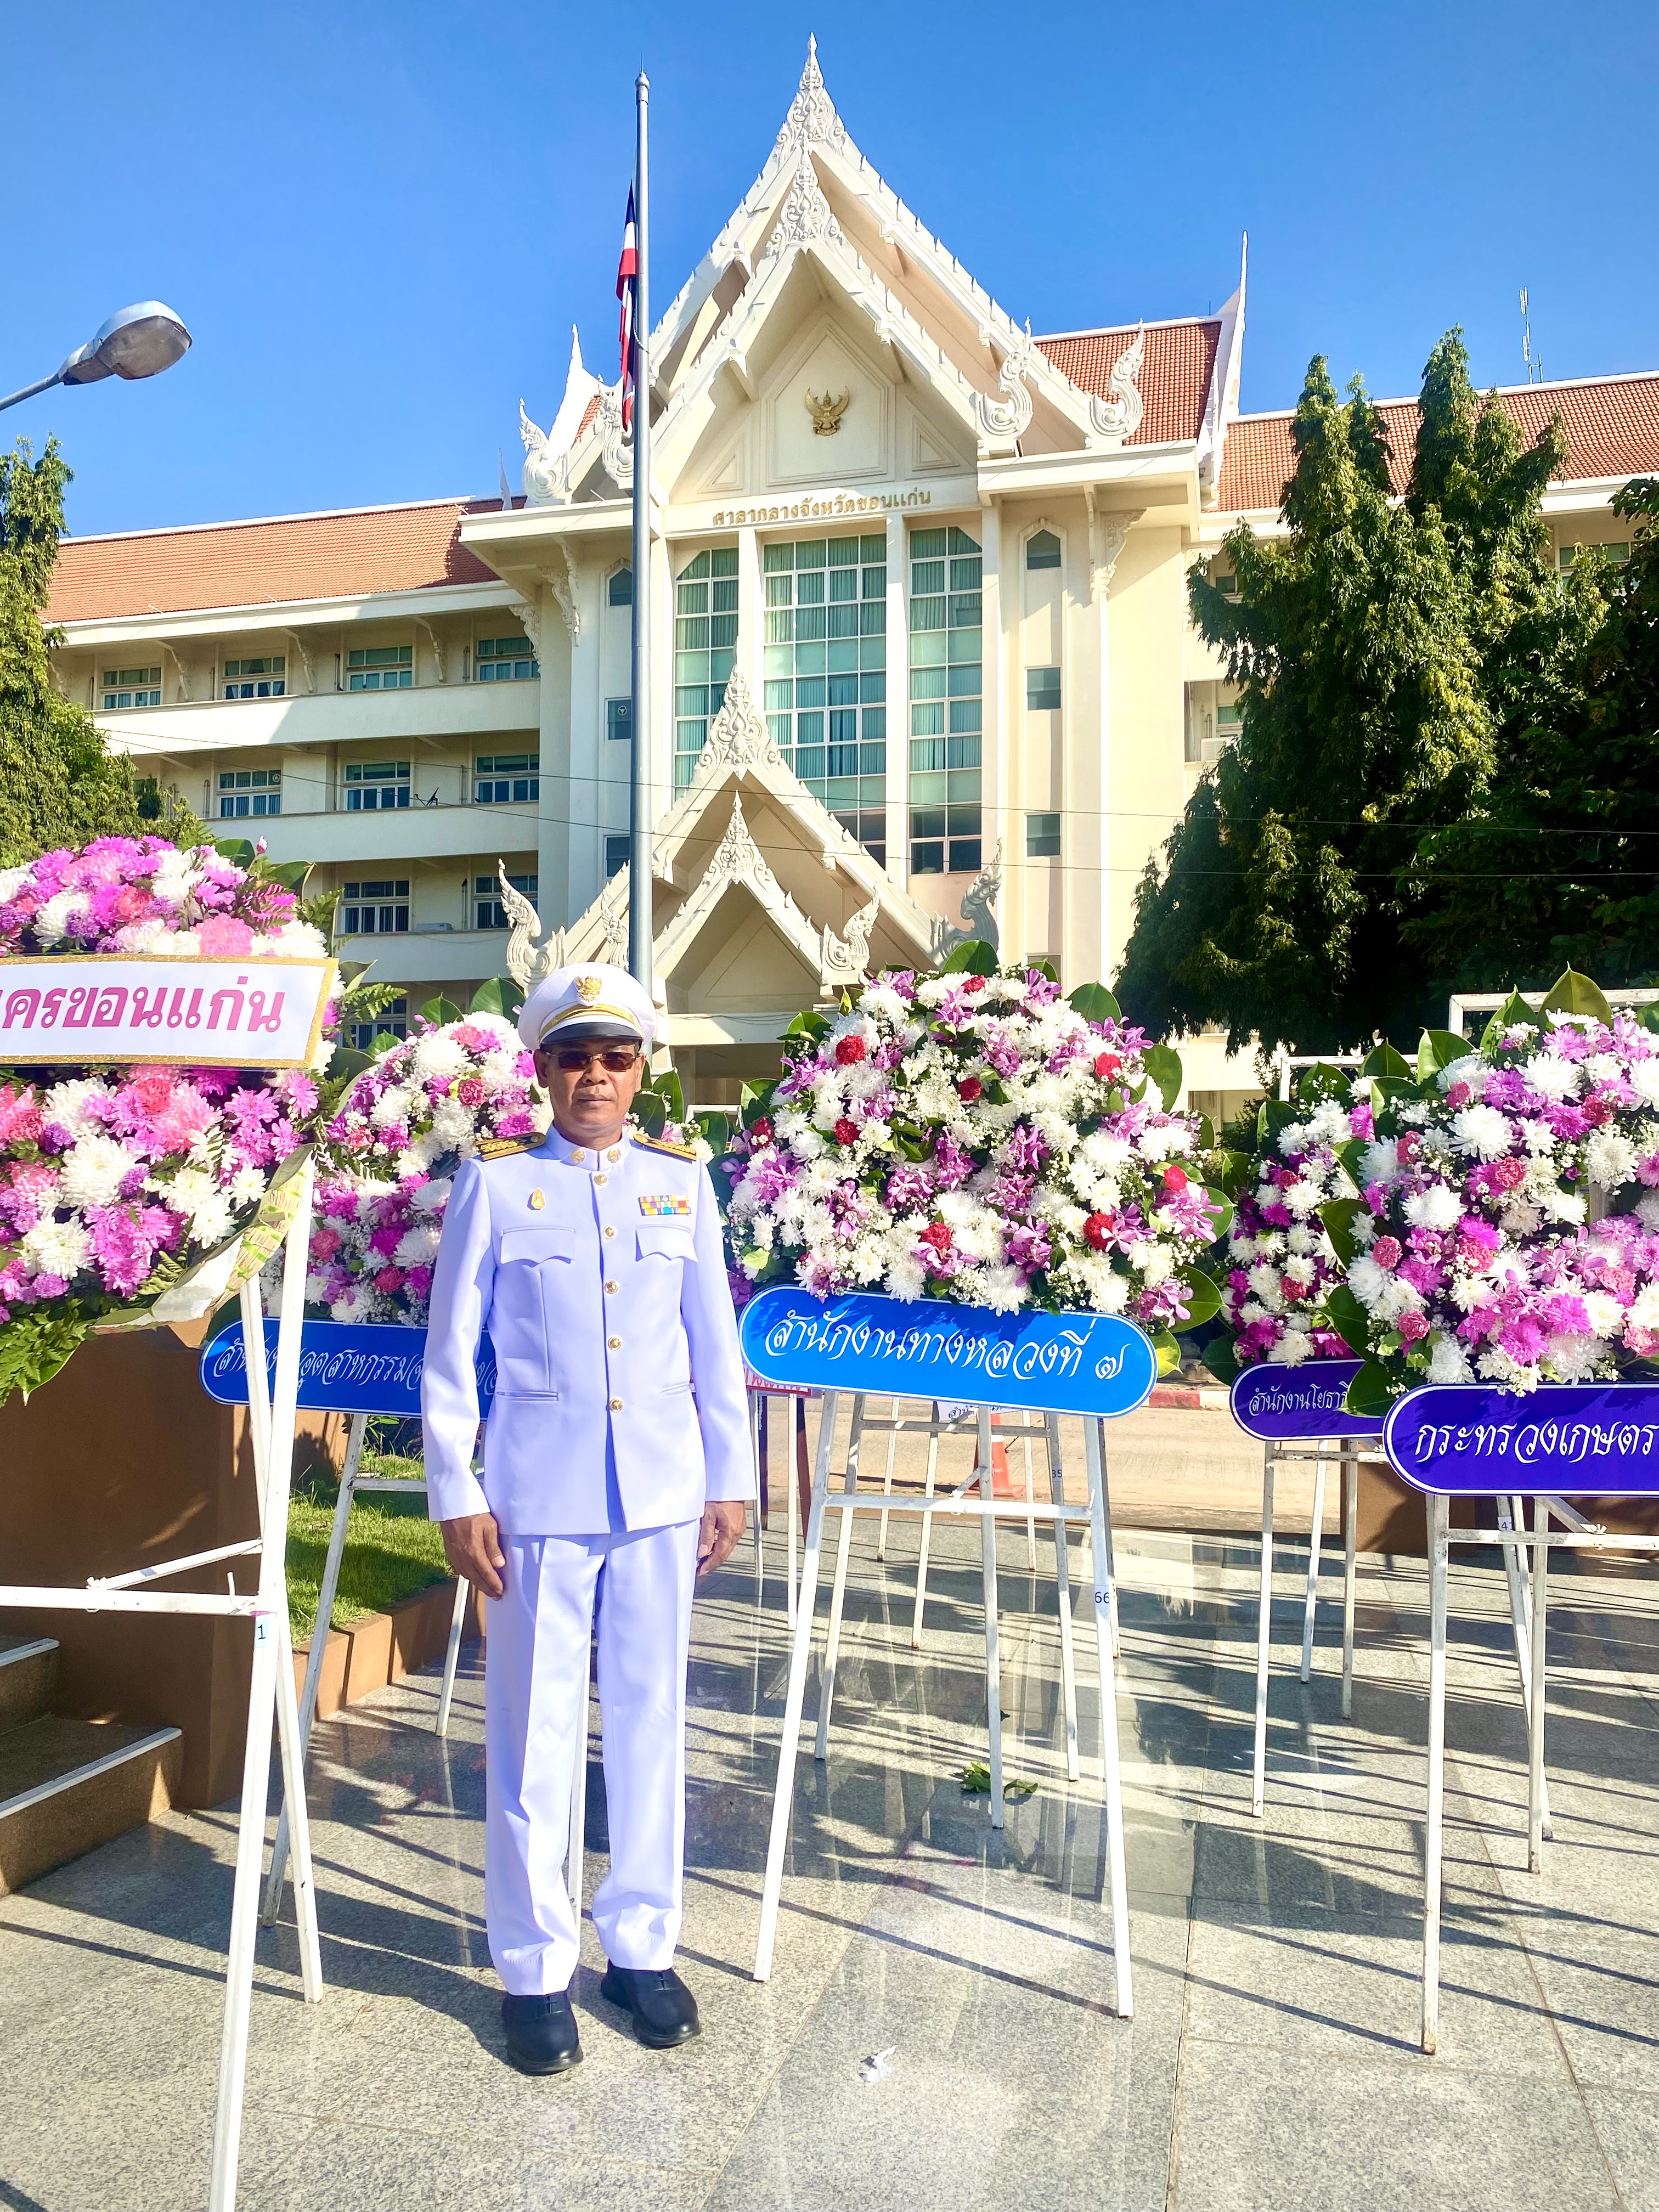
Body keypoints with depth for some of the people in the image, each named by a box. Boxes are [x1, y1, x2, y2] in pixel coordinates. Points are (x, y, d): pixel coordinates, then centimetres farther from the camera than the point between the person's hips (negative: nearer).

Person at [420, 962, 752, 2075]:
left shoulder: (680, 1179, 5)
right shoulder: (496, 1183, -1)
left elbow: (716, 1340, 9)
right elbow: (451, 1352, 1)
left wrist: (731, 1477, 7)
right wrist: (457, 1495, -3)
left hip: (661, 1493, 2)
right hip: (539, 1498, -2)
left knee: (652, 1718, 11)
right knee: (534, 1731, 6)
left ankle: (642, 1947, 29)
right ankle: (535, 1969, 24)